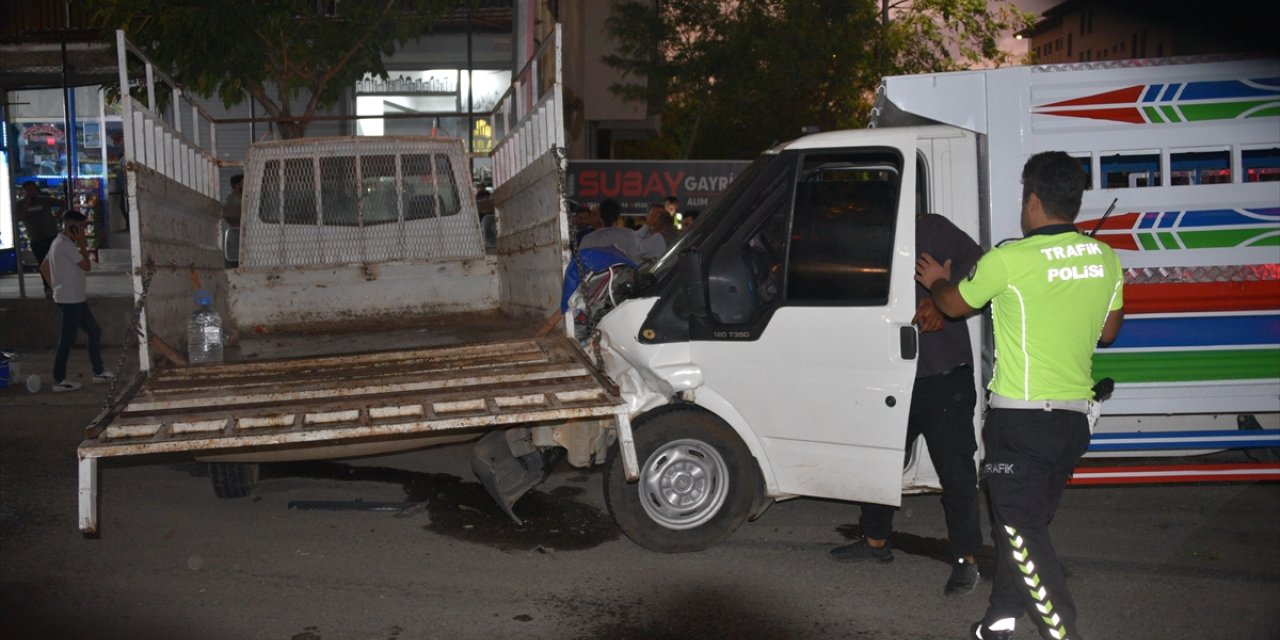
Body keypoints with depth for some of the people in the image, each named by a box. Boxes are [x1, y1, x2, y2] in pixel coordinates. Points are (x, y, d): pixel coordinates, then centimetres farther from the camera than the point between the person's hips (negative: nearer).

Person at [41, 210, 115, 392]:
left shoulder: (59, 243, 14)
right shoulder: (66, 245, -17)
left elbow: (43, 267, 19)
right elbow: (86, 266, -16)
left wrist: (57, 285, 17)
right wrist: (82, 245, -8)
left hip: (76, 299, 10)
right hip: (70, 300, -10)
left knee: (94, 331, 14)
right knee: (67, 340, -4)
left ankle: (99, 372, 19)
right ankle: (59, 381, 2)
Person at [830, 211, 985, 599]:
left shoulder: (929, 230, -3)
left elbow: (975, 263, -13)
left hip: (944, 377, -7)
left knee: (954, 467, -5)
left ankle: (966, 560, 2)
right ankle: (876, 540, 33)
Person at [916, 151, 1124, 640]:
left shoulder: (1009, 260, -15)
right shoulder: (1106, 260, 3)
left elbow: (954, 304, 2)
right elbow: (1108, 332, 17)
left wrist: (936, 280, 24)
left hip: (1021, 419, -7)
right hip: (1074, 416, 7)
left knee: (1022, 534, 1)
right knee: (1023, 522, 19)